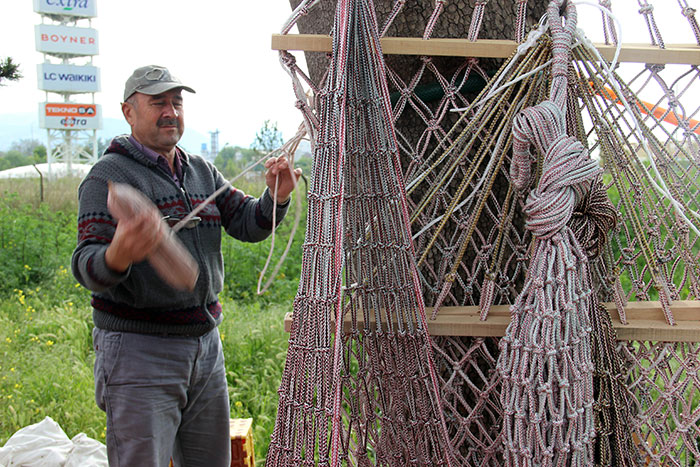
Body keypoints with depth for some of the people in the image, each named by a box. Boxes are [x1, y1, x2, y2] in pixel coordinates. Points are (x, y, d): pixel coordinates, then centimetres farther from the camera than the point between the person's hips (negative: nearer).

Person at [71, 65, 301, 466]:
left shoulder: (202, 172, 13)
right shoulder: (109, 175, -10)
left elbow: (248, 223, 4)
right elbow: (87, 266, -20)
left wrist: (277, 197, -17)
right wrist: (118, 256, -43)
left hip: (205, 344, 7)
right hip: (139, 351, -7)